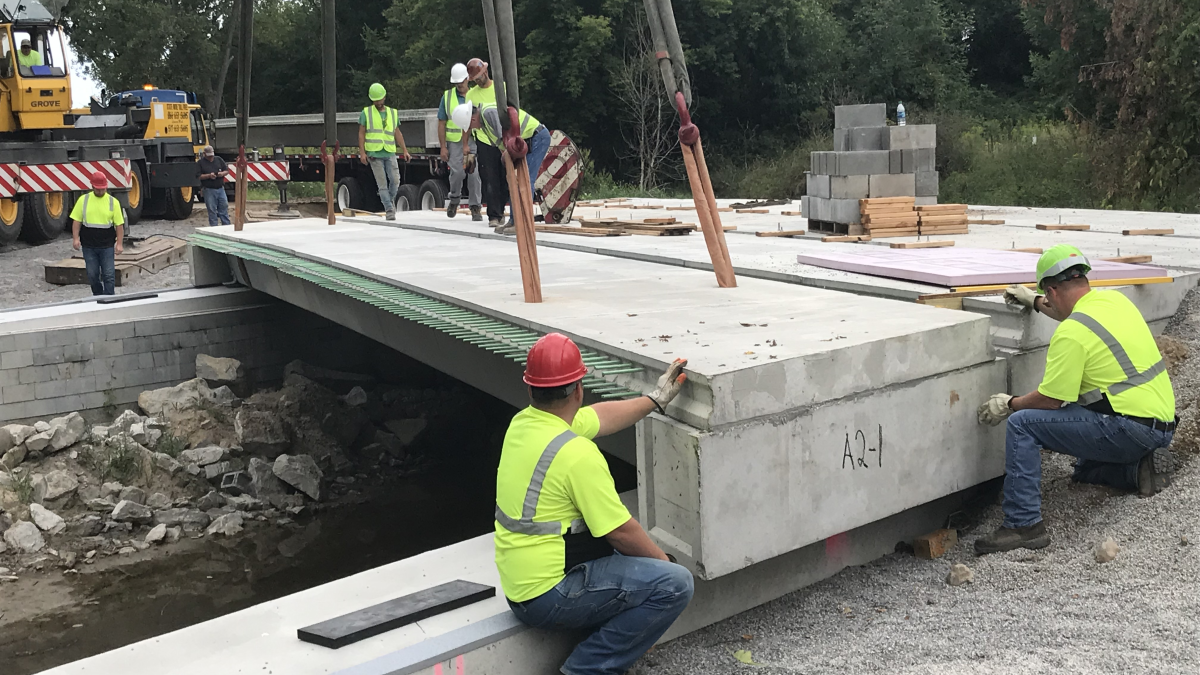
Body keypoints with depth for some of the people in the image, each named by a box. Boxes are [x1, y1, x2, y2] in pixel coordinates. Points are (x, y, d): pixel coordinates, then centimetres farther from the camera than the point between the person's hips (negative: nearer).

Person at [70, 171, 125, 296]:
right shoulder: (83, 200, 2)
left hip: (107, 245, -2)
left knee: (109, 275, -2)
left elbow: (119, 224, -1)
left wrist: (119, 244, -6)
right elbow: (76, 221, 4)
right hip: (88, 246, 2)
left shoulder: (113, 202, -1)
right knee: (92, 275, 10)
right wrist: (76, 238, -6)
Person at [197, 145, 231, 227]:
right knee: (212, 210, 1)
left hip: (220, 188, 3)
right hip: (209, 190, -3)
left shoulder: (219, 160, 11)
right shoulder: (201, 162, 1)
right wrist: (209, 176, -19)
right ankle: (214, 227, 7)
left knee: (224, 208, 4)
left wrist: (222, 173, -9)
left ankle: (227, 226, 10)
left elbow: (227, 170, 13)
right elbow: (198, 176, -5)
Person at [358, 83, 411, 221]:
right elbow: (361, 134, 2)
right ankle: (389, 210, -3)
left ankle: (390, 200, 21)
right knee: (382, 183, -6)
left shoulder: (393, 113, 13)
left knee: (395, 180, -7)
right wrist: (362, 152, -8)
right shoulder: (366, 112, 5)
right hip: (374, 154, -2)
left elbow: (397, 133, 16)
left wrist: (405, 151, 7)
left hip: (390, 153, 2)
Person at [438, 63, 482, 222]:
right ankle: (454, 199, 16)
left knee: (474, 173, -6)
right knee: (457, 172, -11)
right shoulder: (447, 96, 8)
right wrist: (443, 147, 1)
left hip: (474, 140, 0)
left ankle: (475, 207, 3)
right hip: (454, 141, 0)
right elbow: (441, 123, 8)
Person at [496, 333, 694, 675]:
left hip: (519, 584, 9)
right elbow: (620, 531, -18)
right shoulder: (577, 453, -24)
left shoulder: (522, 421, 2)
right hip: (549, 595, -9)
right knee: (675, 584, -11)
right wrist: (664, 562, 0)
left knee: (628, 552, 25)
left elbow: (600, 417, 17)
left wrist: (656, 399, 25)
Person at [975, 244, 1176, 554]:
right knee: (1085, 471, 33)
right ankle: (1140, 466, 7)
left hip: (1129, 429, -9)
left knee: (1022, 424, -10)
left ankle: (1024, 525, -13)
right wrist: (1035, 302, 42)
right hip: (1161, 425, 9)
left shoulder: (1070, 334, -16)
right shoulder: (1115, 299, 10)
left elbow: (1050, 399, -13)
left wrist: (1009, 404, 4)